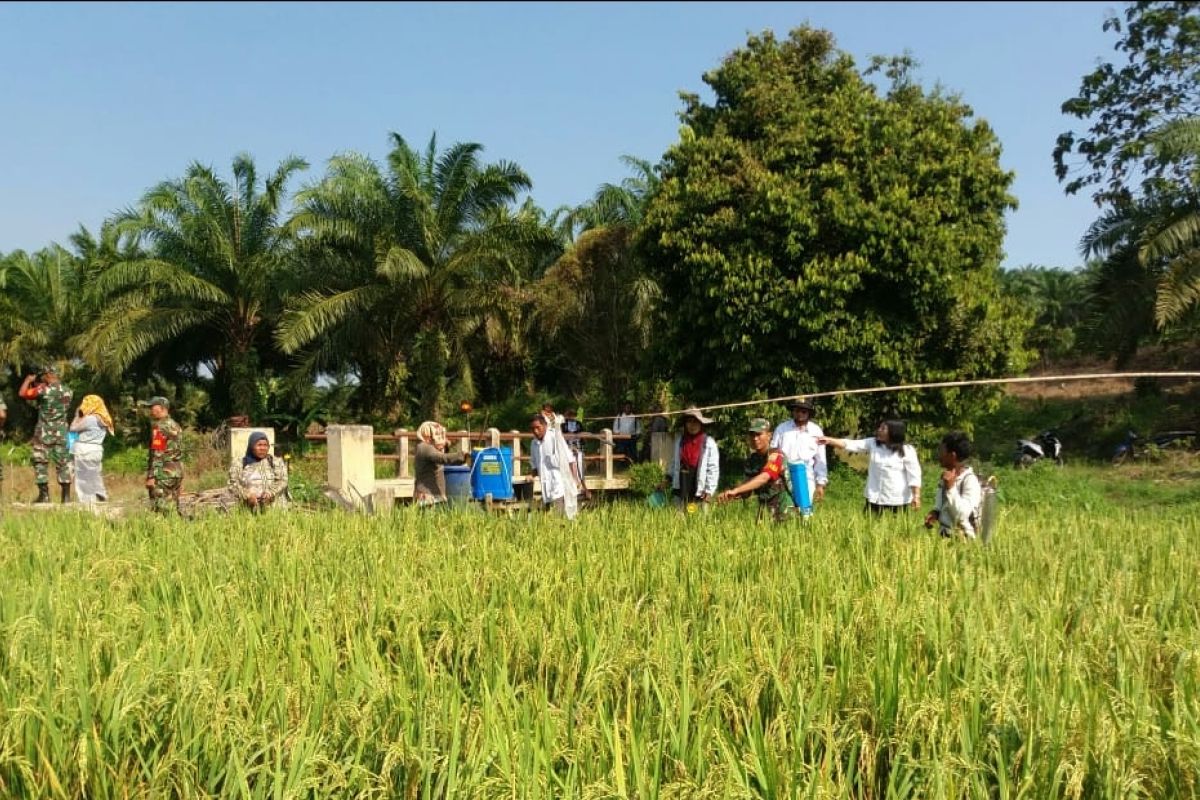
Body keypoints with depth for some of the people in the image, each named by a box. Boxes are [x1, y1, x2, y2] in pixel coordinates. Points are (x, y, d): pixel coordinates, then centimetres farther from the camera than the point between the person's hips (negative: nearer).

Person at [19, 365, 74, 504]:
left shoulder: (44, 390, -14)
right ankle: (66, 495, 3)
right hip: (62, 432, 5)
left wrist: (28, 380, 7)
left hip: (45, 432, -5)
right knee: (63, 462, 7)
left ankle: (44, 495, 3)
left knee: (40, 462, 5)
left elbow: (22, 393, -9)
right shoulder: (67, 390, 4)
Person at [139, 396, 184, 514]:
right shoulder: (175, 426, 15)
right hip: (177, 472, 9)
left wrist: (151, 476, -18)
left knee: (162, 511, -7)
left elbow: (157, 454, -18)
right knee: (173, 510, 11)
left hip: (164, 474, -9)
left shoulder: (160, 427, -12)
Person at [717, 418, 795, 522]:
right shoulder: (752, 460, 6)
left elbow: (763, 478, -32)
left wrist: (735, 490, -41)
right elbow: (748, 490, 6)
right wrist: (735, 495, -17)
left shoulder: (775, 455, -15)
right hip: (764, 508, 6)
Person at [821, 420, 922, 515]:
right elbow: (851, 444, -6)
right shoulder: (872, 444, 1)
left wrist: (916, 496, -13)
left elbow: (914, 475, -8)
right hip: (875, 497, 4)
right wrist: (829, 440, -17)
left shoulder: (906, 451, -9)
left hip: (897, 499, -3)